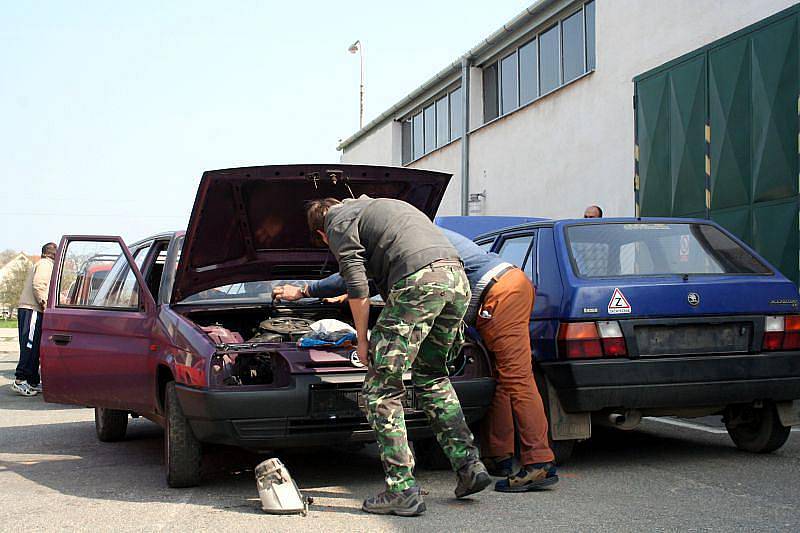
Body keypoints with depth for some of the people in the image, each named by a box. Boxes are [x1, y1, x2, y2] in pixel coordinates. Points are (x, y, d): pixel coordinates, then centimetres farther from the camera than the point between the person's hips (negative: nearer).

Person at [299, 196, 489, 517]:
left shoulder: (339, 224, 12)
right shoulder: (381, 206, 36)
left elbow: (358, 288, 1)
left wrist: (362, 340, 11)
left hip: (419, 282, -8)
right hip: (457, 277, 8)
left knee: (381, 390, 1)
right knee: (431, 376, 25)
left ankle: (402, 490, -3)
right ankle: (469, 466, 19)